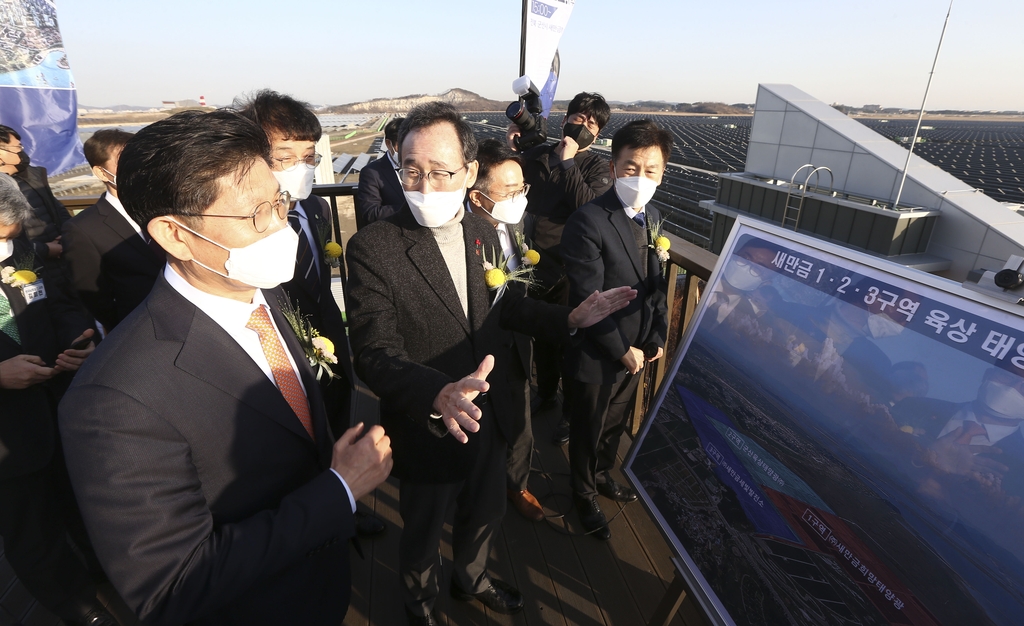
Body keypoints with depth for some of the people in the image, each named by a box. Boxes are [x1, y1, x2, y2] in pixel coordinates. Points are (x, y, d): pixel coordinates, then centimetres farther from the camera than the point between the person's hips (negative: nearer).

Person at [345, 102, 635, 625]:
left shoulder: (483, 232, -3)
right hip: (427, 434, -5)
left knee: (485, 512, 29)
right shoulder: (372, 247, -22)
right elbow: (374, 353, -26)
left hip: (489, 420, 6)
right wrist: (437, 395, -44)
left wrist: (568, 318, -3)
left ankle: (470, 579, 62)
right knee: (422, 533, 21)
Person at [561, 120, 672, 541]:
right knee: (588, 432, 17)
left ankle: (602, 475, 55)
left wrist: (657, 338, 1)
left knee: (615, 425, 27)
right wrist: (622, 351, -17)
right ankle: (585, 494, 44)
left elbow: (656, 283, 8)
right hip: (596, 357, -6)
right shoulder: (587, 223, -24)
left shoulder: (652, 218, 2)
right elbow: (587, 301, -24)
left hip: (635, 352, 7)